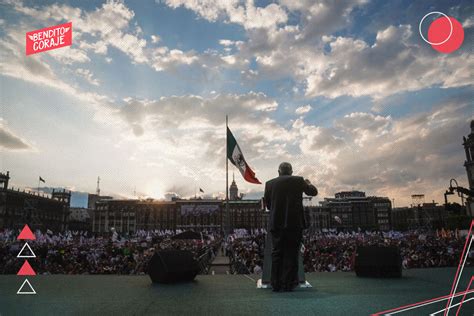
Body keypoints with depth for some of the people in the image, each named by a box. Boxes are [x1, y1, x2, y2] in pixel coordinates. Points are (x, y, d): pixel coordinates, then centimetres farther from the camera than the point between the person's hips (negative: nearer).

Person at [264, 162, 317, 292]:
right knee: (291, 254, 7)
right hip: (294, 224, -1)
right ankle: (288, 284, 10)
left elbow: (267, 205, 9)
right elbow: (313, 192, 12)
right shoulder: (298, 180, -1)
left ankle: (276, 284, 12)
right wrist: (308, 183, 32)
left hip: (276, 224, 1)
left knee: (277, 254, 9)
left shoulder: (269, 183, 3)